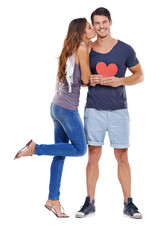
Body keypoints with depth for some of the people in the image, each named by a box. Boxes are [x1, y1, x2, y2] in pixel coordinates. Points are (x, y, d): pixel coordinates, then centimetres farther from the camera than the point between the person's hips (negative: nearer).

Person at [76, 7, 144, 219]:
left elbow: (139, 75, 5)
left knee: (122, 157, 2)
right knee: (93, 156, 2)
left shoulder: (125, 49, 0)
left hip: (118, 110, 0)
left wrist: (121, 81, -14)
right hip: (94, 110, 1)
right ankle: (90, 202, 11)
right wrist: (89, 80, -10)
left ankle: (128, 203, 11)